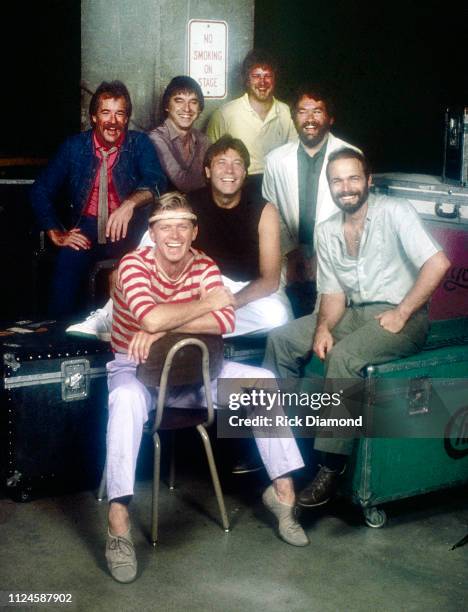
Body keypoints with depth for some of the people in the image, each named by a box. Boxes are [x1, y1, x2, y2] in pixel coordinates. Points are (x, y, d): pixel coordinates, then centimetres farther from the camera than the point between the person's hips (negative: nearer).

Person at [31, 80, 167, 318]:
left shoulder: (140, 144, 3)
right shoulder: (74, 147, 7)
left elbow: (156, 182, -14)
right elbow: (41, 191, 9)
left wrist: (130, 203, -35)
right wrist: (56, 234, -3)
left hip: (127, 228, -1)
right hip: (86, 226, 1)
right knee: (67, 260, -31)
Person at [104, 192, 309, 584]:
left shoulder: (205, 267, -3)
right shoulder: (134, 265, -16)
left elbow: (224, 321, -19)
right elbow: (151, 318, -33)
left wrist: (161, 330, -29)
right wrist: (211, 300, -20)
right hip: (136, 368, -4)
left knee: (264, 381, -11)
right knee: (127, 399, -40)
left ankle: (282, 491, -1)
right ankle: (118, 526, -37)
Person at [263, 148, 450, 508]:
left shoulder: (395, 212, -11)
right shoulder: (327, 232, 8)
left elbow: (438, 263, -20)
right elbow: (334, 292, 8)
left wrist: (401, 314, -20)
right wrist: (323, 327, -12)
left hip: (402, 318, -7)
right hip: (353, 313, 7)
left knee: (343, 356, -33)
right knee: (281, 339, -4)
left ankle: (331, 470, -28)